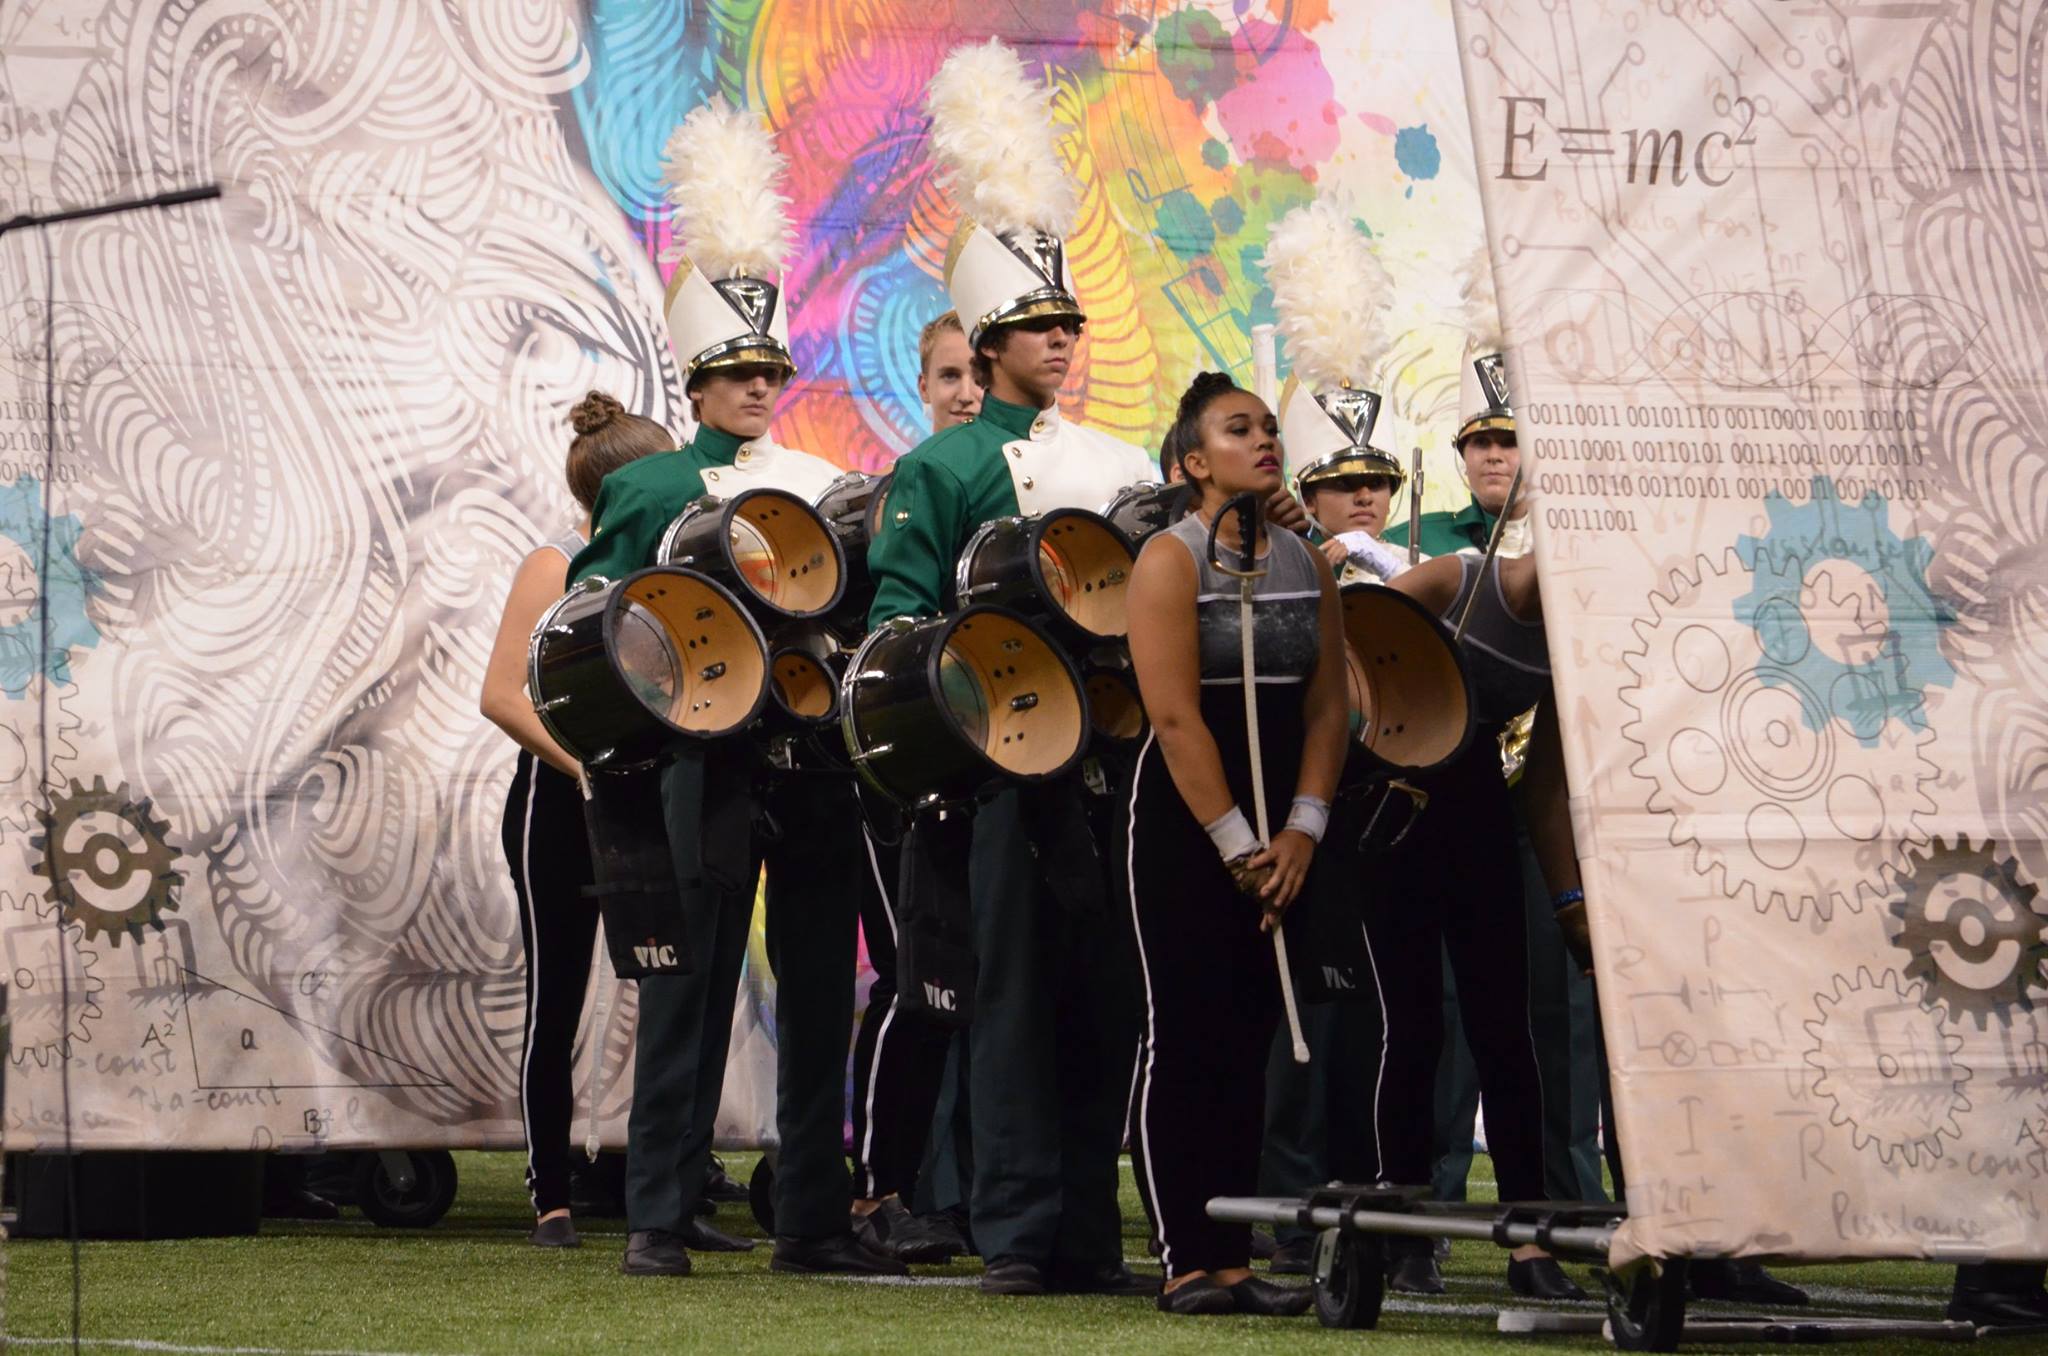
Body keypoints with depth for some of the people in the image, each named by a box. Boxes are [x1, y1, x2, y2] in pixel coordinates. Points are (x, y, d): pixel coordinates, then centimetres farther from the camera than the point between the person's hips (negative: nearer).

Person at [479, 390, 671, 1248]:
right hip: (562, 806, -5)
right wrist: (589, 766, -19)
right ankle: (550, 1201, 7)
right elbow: (502, 696, -13)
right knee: (556, 1006, 1)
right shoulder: (554, 568, -6)